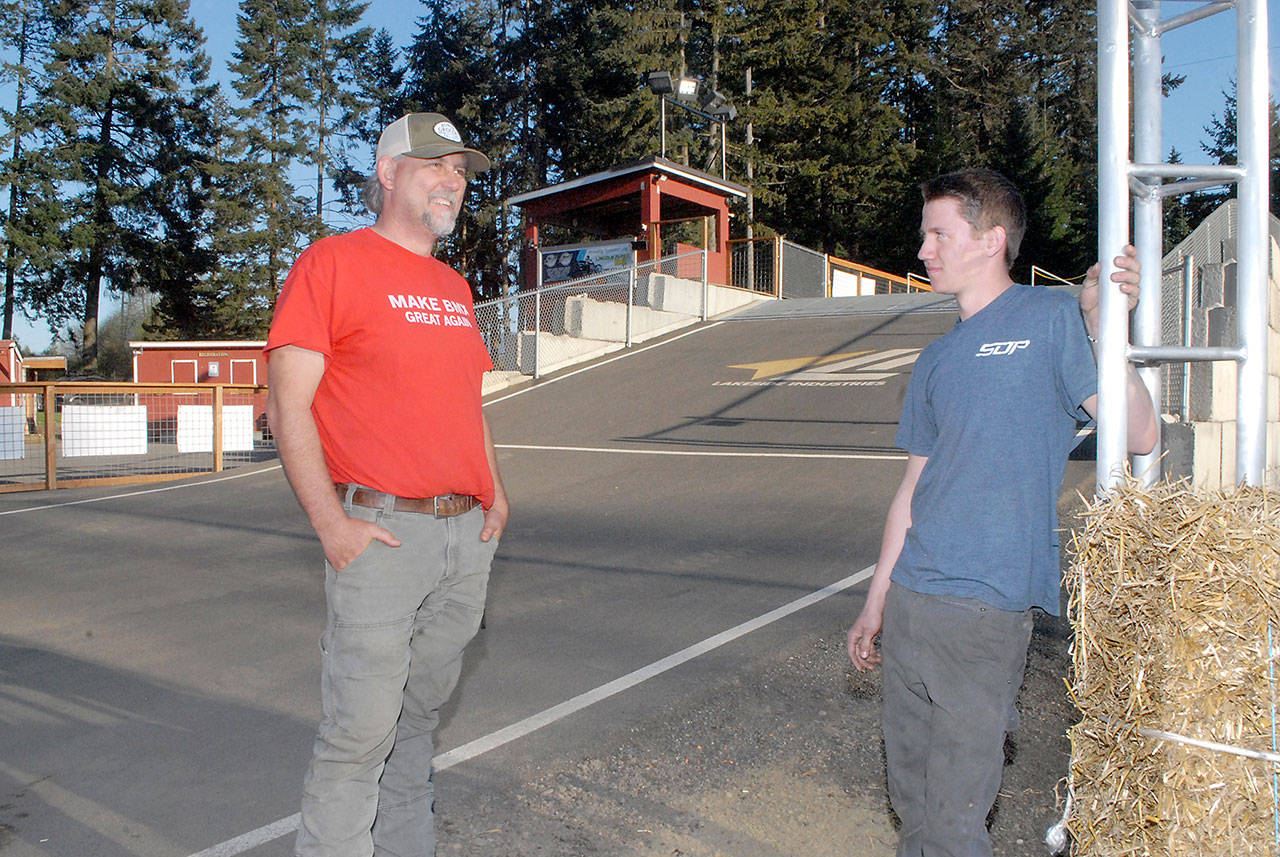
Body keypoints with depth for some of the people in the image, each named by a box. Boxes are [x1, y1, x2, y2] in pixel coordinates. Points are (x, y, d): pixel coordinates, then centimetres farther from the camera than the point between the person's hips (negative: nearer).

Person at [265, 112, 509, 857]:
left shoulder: (454, 286, 19)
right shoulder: (334, 263, -3)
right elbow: (289, 405, -8)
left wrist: (495, 493, 13)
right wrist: (330, 522, -16)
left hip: (467, 532, 7)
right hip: (382, 533, -6)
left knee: (422, 712, 16)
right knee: (362, 726, -4)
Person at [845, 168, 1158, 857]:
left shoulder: (1049, 318, -1)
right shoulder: (937, 360, 15)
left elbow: (1138, 437, -7)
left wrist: (1106, 329, -19)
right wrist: (875, 603, 18)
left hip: (986, 610, -6)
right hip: (910, 604, 6)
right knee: (910, 800, 15)